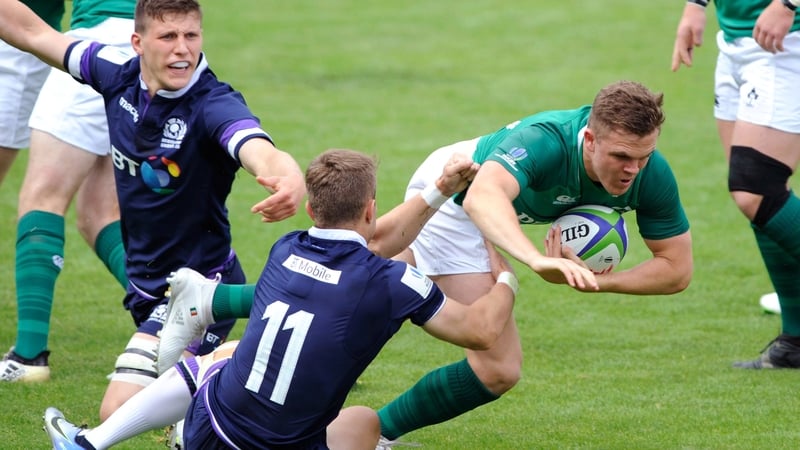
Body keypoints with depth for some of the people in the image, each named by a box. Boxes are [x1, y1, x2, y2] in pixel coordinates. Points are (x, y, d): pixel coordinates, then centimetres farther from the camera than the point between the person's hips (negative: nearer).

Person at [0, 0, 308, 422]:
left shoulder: (215, 105, -27)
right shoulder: (120, 75, -9)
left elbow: (262, 153, -47)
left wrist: (291, 180, -69)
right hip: (145, 281, 8)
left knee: (122, 410, -19)